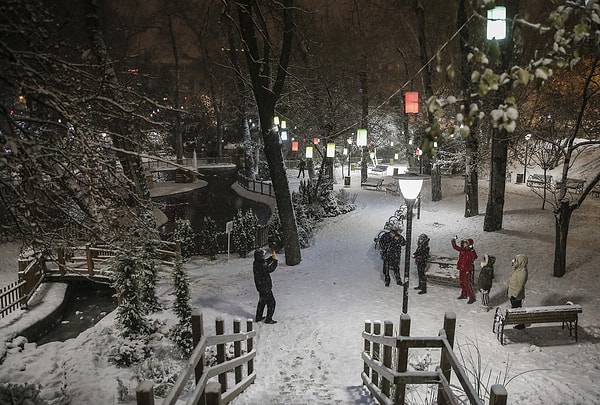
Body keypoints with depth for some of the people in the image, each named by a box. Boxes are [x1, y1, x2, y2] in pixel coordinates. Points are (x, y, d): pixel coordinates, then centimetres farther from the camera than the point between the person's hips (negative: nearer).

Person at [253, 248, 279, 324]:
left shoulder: (256, 263, 0)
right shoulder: (261, 266, -29)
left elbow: (266, 261, 16)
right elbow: (270, 269, -26)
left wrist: (272, 257, 4)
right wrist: (275, 260, -18)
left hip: (261, 286, 10)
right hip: (265, 288, -10)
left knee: (262, 301, 24)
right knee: (271, 303, 3)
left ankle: (258, 317, 34)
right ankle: (268, 319, 12)